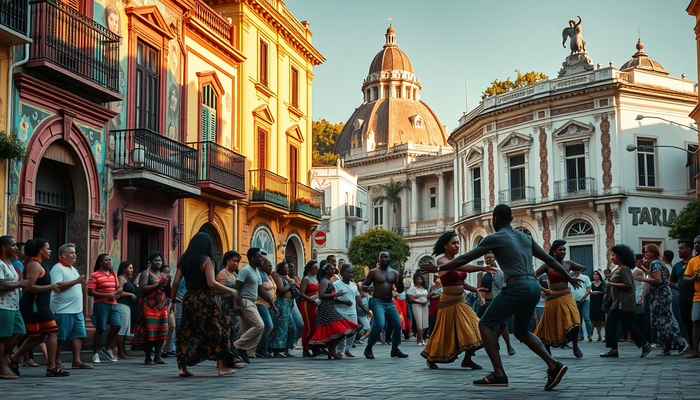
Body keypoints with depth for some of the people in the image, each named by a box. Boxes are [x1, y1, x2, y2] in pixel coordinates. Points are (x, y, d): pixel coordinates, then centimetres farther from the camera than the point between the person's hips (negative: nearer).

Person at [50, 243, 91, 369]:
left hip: (77, 310, 9)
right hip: (63, 311, -9)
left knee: (79, 335, 4)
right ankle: (57, 361, 6)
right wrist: (76, 281, -23)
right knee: (59, 337, -2)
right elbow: (58, 286, -22)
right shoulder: (57, 268, -9)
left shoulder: (73, 269, 21)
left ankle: (76, 361, 6)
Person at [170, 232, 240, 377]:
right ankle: (222, 366, 5)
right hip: (204, 300, -6)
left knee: (188, 332, 12)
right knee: (217, 331, 4)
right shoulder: (206, 260, -9)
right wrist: (231, 291, -7)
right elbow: (211, 283, -16)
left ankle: (182, 367, 9)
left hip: (189, 299, 6)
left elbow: (176, 282, 6)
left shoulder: (184, 260, 8)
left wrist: (173, 301, 15)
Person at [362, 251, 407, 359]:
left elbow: (400, 290, 7)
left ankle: (395, 349, 21)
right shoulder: (374, 272, 1)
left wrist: (401, 276, -8)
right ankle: (368, 348, -9)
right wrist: (368, 288, -20)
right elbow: (363, 286, 4)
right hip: (378, 302, -5)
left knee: (398, 326, 1)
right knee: (379, 325, -24)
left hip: (390, 303, 5)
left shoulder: (394, 273, 11)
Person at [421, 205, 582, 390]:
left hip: (517, 287, -8)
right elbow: (549, 260, 22)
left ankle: (499, 374, -10)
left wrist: (438, 268, 10)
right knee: (521, 331, 23)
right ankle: (554, 366, 7)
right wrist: (569, 277, 34)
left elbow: (464, 259, 1)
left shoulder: (495, 238, 0)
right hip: (534, 287, 8)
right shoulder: (525, 237, 20)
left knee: (485, 324, 1)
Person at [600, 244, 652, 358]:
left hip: (624, 302, -10)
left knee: (627, 324, -6)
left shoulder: (624, 269, -13)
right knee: (610, 323, 2)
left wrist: (612, 284, -18)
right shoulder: (617, 269, 16)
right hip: (617, 302, 10)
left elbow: (628, 284, -21)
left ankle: (645, 345, 9)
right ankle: (613, 350, 3)